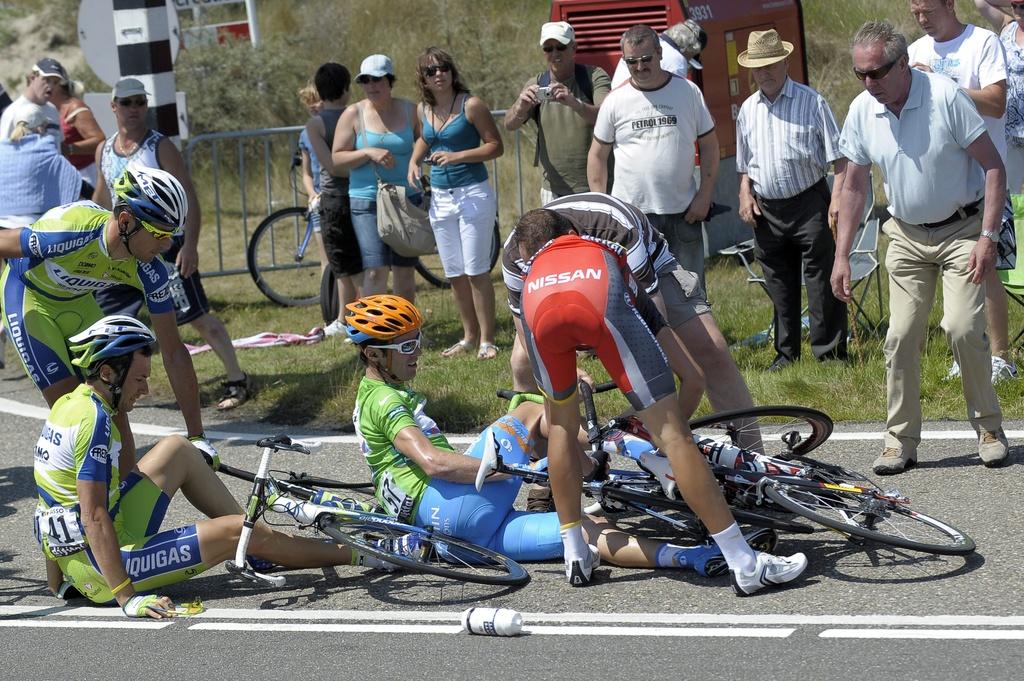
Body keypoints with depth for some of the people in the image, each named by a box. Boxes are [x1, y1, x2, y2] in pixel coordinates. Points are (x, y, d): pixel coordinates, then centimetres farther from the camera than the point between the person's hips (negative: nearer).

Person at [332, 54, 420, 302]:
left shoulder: (410, 110, 5)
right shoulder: (354, 114, -1)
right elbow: (337, 158, -3)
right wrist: (369, 153, -17)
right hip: (367, 202, -3)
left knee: (405, 270, 8)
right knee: (376, 270, -14)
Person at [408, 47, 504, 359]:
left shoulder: (470, 105, -10)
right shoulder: (423, 110, 7)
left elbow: (496, 146, -10)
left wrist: (458, 156, -20)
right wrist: (414, 160, 8)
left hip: (474, 193, -6)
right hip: (440, 197, 6)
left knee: (476, 271, -6)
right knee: (454, 274, 11)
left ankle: (486, 340, 2)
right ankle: (469, 336, 23)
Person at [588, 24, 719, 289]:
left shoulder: (688, 91, 2)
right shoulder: (616, 101, 1)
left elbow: (709, 145, 6)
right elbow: (597, 155, 7)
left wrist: (704, 196, -2)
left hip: (683, 213, 1)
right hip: (630, 214, -1)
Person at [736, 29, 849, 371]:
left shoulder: (811, 102, -2)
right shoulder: (748, 110, 12)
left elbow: (838, 156, -4)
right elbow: (744, 163, 22)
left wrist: (837, 197, -14)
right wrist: (745, 195, 6)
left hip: (808, 203, -5)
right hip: (766, 210, 5)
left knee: (820, 281, -4)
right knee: (779, 285, 10)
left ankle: (830, 352, 1)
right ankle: (786, 353, 19)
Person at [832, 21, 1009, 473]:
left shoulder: (945, 97, -19)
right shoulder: (862, 111, -5)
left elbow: (993, 167, -14)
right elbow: (854, 187, 6)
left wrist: (988, 236, -20)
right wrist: (841, 256, 3)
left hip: (961, 229, -4)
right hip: (907, 236, 4)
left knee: (963, 327, -15)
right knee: (901, 337, -1)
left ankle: (989, 428, 3)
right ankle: (901, 441, 8)